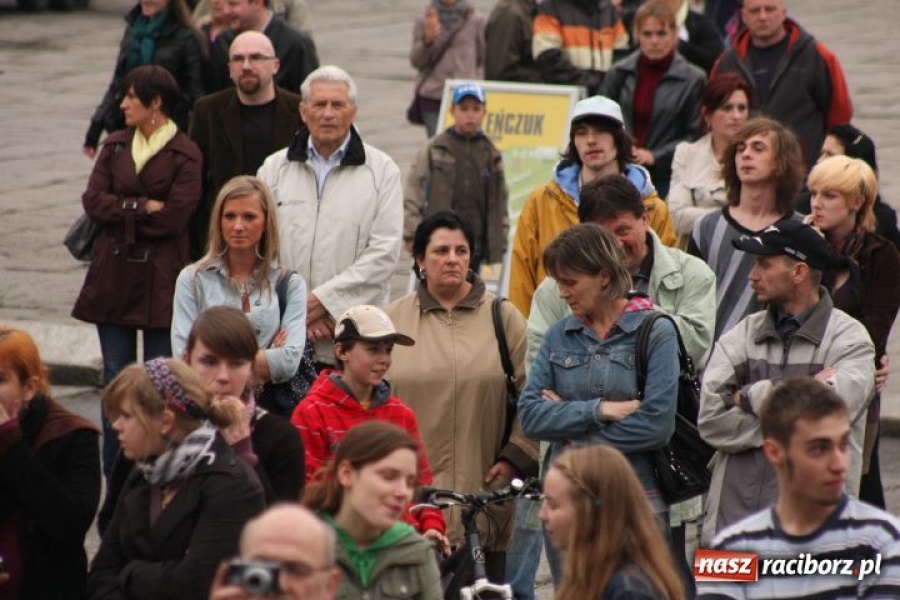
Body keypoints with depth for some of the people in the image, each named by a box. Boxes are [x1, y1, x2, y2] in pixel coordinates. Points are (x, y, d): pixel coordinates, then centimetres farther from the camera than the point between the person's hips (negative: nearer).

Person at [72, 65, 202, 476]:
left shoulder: (185, 156, -6)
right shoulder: (115, 146, 10)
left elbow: (174, 217, -15)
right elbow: (92, 201, 0)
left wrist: (120, 211, -7)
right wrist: (143, 207, -12)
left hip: (161, 278, -5)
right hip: (113, 273, 5)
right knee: (116, 377, 7)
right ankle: (115, 474, 13)